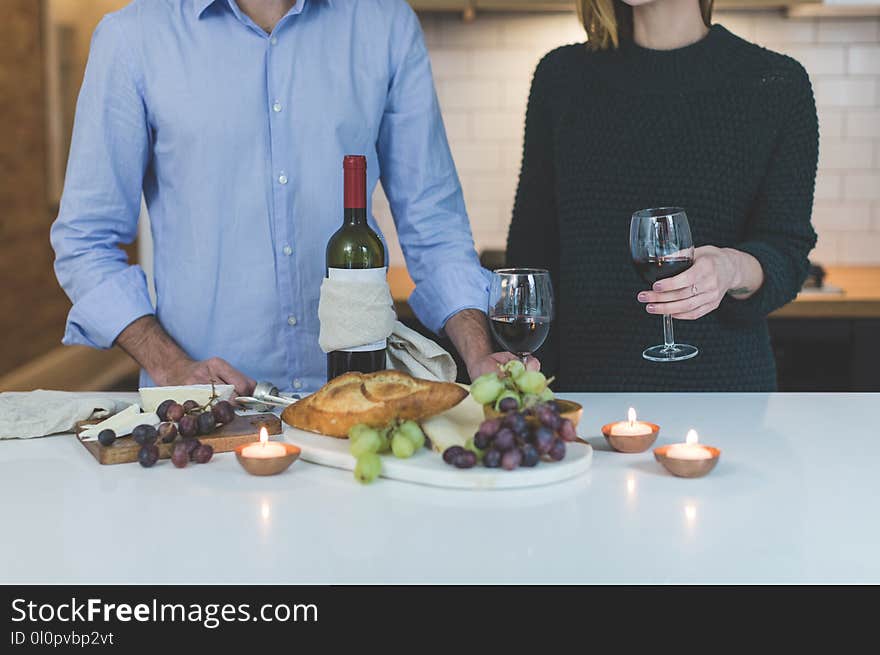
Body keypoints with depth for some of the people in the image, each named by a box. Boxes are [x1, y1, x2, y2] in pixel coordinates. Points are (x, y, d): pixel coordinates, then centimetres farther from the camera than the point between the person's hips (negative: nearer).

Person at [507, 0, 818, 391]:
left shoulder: (777, 84, -3)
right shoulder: (562, 76, 2)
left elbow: (787, 253, -6)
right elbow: (532, 244, 3)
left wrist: (734, 270, -29)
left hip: (721, 375, -1)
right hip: (584, 377, 2)